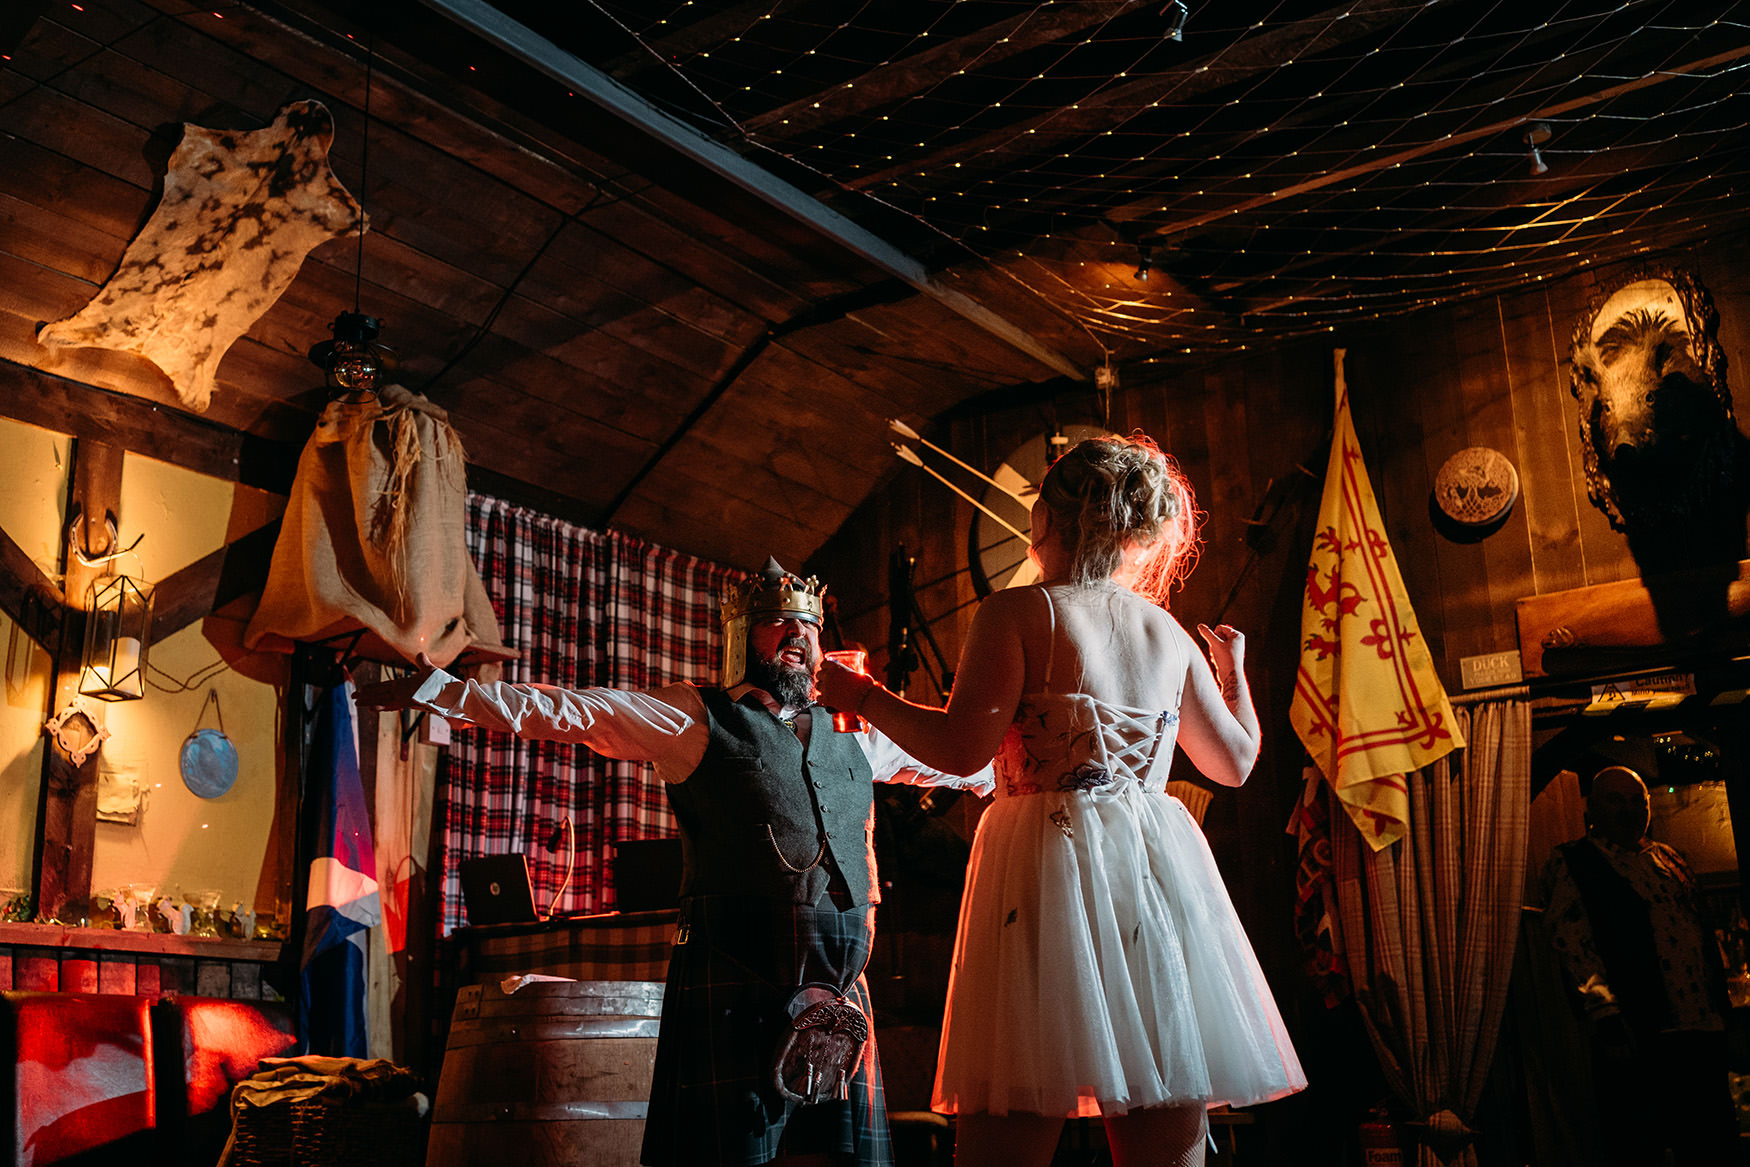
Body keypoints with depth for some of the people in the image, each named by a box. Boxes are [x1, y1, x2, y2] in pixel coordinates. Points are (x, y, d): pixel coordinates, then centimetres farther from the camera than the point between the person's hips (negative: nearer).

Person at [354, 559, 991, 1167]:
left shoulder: (852, 735, 20)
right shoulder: (695, 718, 5)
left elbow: (937, 756, 37)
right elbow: (567, 712, 2)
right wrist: (441, 690, -1)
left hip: (842, 986, 5)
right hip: (734, 983, -5)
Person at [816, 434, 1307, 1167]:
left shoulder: (1017, 613, -3)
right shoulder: (1169, 634, 13)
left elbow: (961, 749, -12)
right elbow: (1234, 762, 22)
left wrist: (862, 696, 3)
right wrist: (1233, 672, 41)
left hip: (1052, 859, -5)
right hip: (1161, 867, 5)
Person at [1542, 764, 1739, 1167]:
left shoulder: (1670, 859, 21)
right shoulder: (1570, 863, 1)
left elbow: (1704, 934, 23)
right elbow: (1569, 939, -10)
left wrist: (1722, 1010, 16)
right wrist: (1604, 1010, -22)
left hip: (1703, 1029, 6)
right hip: (1635, 1036, -6)